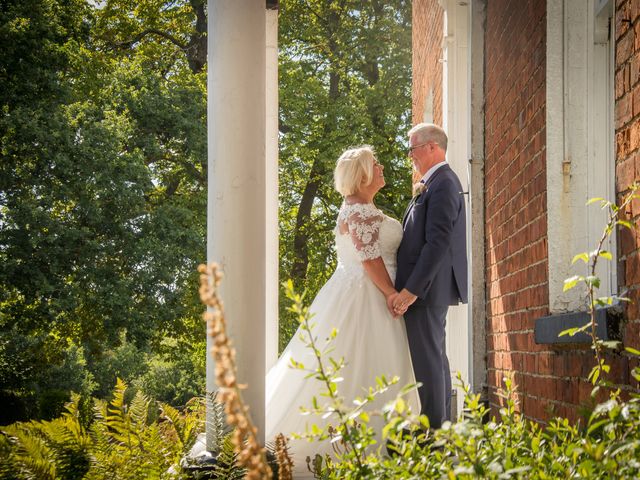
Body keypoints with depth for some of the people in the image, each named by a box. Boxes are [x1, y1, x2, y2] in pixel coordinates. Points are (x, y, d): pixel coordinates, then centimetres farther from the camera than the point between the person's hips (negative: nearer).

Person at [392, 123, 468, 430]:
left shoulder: (443, 184, -15)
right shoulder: (438, 183, 17)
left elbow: (437, 243, -22)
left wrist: (411, 290, -24)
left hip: (425, 288, -11)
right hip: (430, 289, 11)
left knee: (427, 361, -9)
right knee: (435, 358, 15)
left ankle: (433, 431, -8)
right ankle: (441, 427, 22)